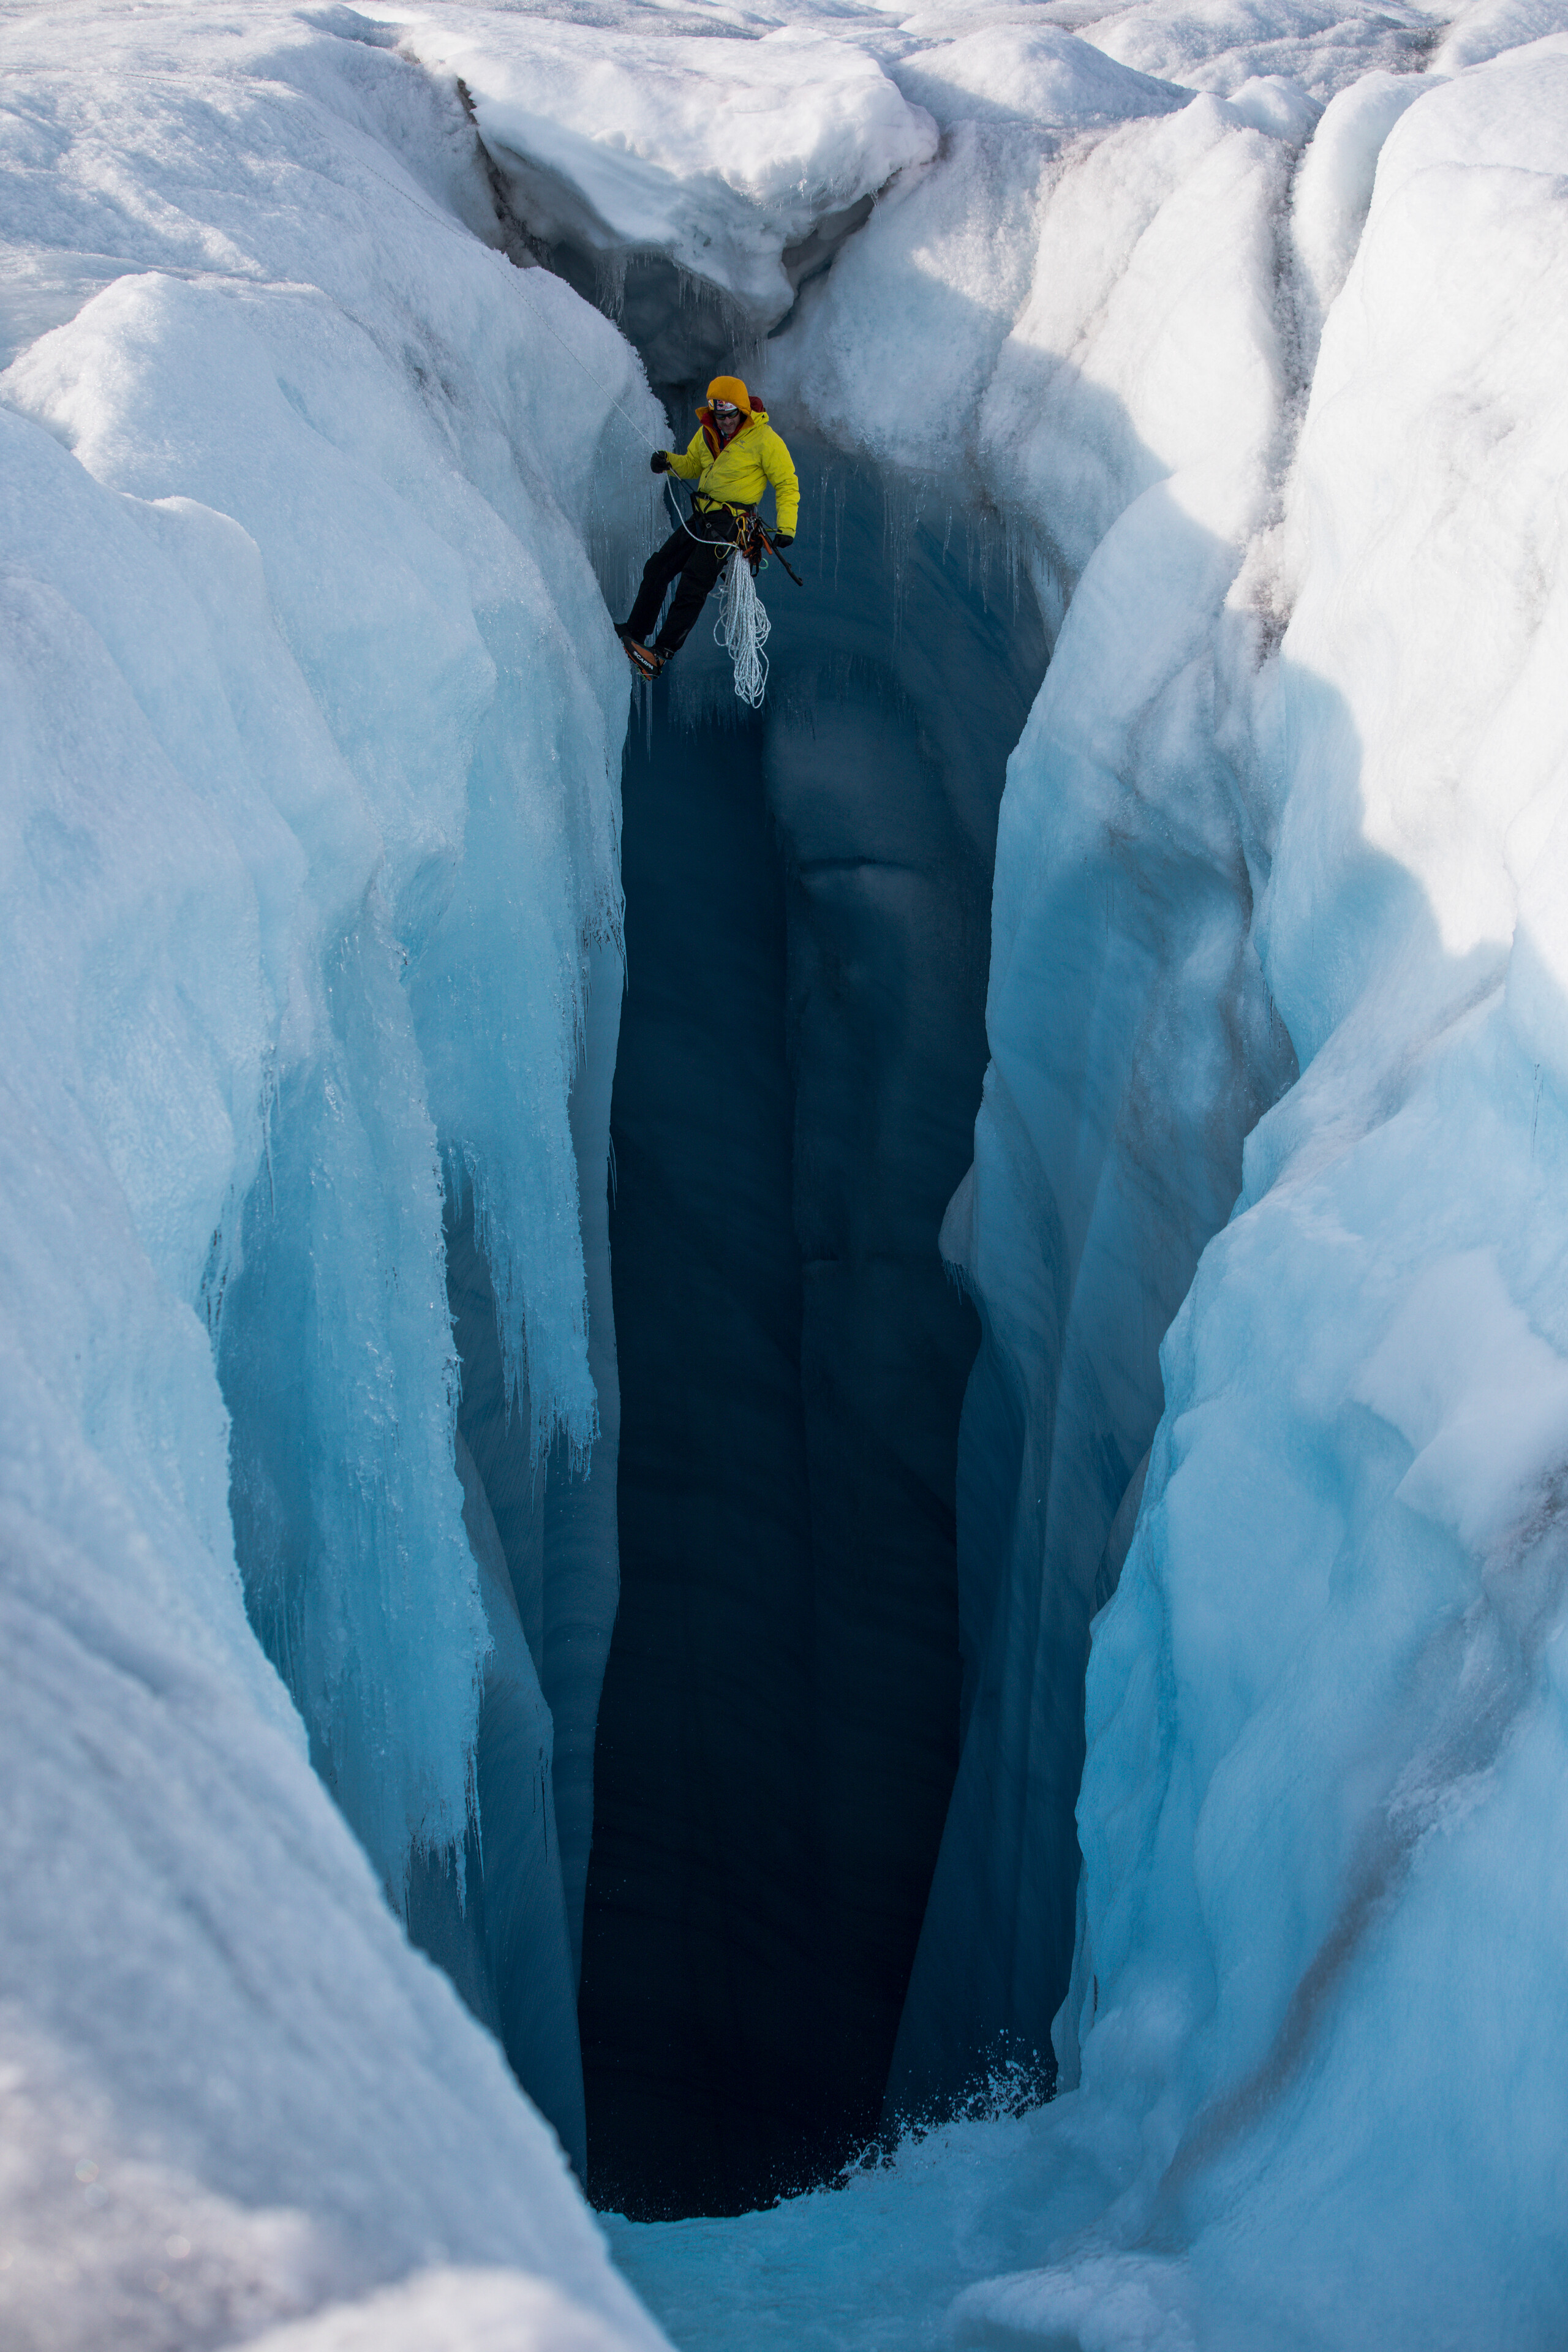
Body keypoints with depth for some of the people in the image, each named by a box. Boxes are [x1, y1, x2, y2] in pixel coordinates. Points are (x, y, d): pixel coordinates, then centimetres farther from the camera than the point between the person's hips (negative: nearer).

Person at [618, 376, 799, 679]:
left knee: (693, 585, -17)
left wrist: (786, 528, -18)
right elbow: (692, 466, 24)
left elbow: (787, 486, -6)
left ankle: (661, 653, -21)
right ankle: (633, 634, 17)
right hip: (701, 517, 7)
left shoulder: (764, 440, -11)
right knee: (657, 568, 5)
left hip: (731, 523, -7)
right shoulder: (707, 432, 7)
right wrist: (669, 461, 1)